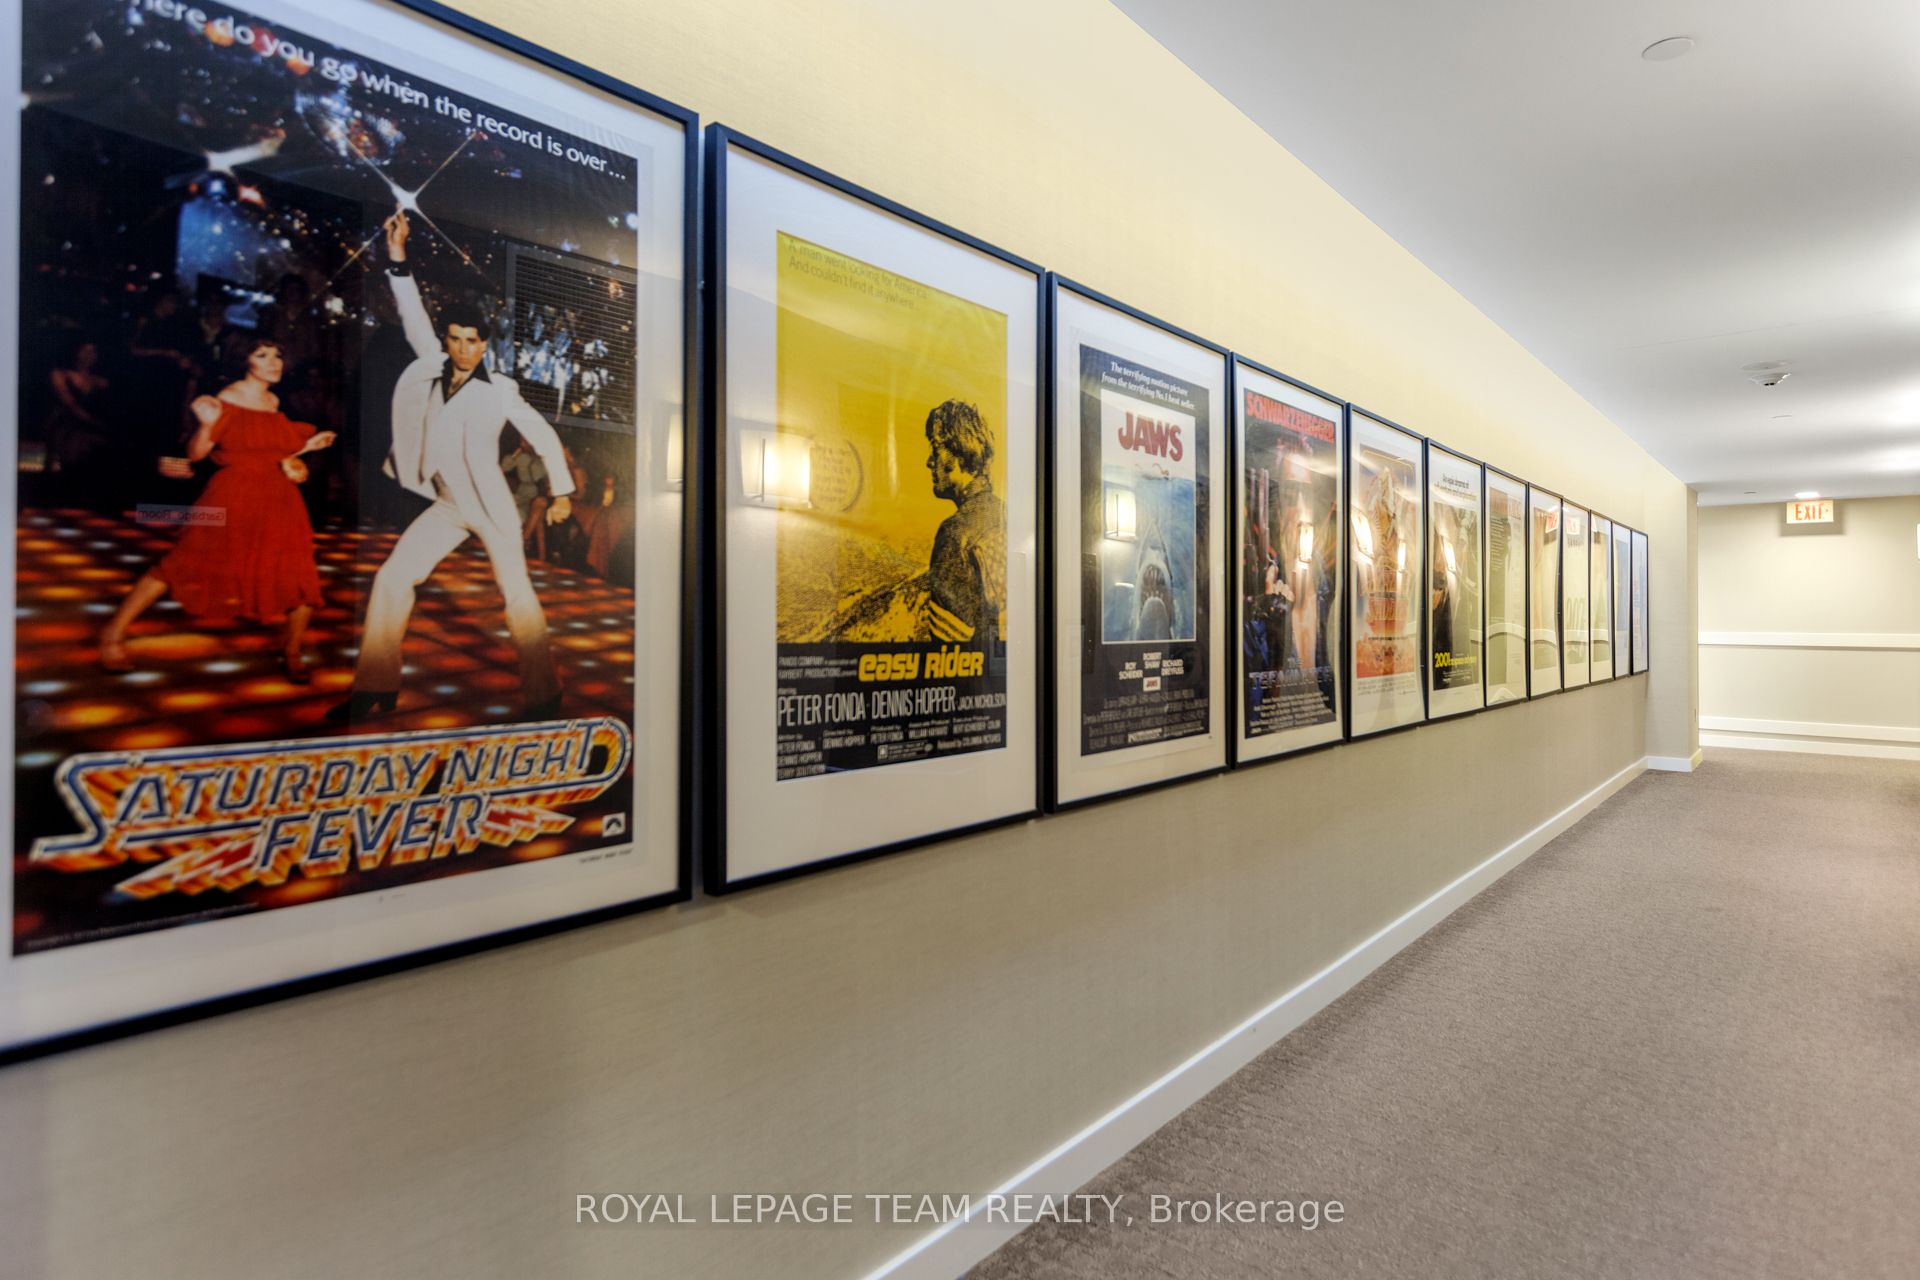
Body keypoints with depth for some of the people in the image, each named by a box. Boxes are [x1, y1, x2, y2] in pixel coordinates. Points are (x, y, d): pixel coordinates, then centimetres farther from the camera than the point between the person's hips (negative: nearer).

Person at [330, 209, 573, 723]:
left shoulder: (500, 390, -4)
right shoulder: (434, 369, 8)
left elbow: (545, 437, 0)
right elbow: (414, 319, 13)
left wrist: (561, 492, -1)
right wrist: (398, 259, 7)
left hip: (491, 507, -5)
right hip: (447, 508, 6)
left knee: (516, 593, -8)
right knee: (391, 578, 1)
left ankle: (543, 698, -1)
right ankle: (377, 688, 9)